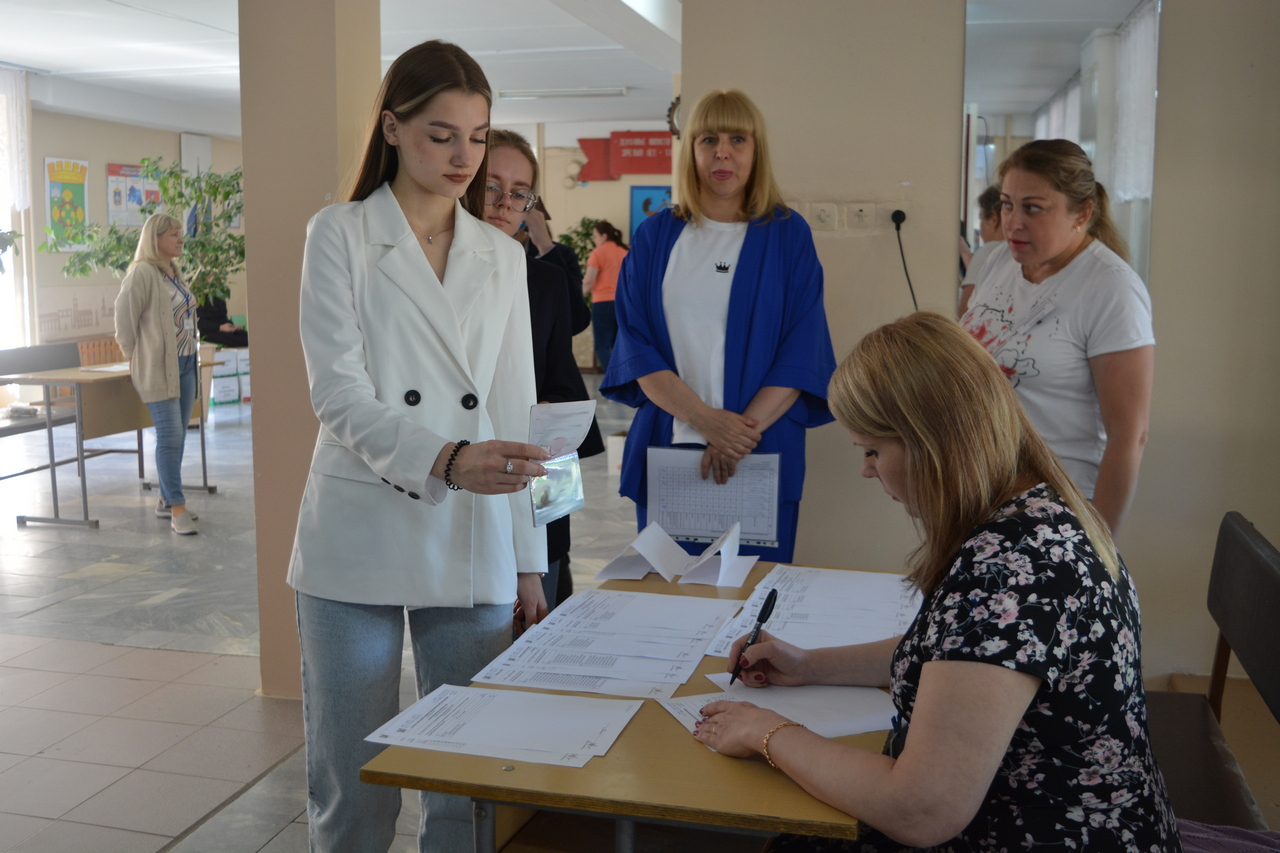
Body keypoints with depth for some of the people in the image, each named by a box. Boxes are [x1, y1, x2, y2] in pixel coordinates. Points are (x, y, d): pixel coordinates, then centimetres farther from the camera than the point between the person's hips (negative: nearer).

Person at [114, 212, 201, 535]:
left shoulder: (174, 273, 16)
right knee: (169, 435, -9)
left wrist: (192, 352, 14)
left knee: (177, 435, 11)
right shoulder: (143, 272, -10)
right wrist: (134, 355, -5)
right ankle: (176, 508, -7)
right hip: (158, 366, -8)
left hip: (184, 364, 8)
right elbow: (125, 316, -13)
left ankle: (166, 501, 21)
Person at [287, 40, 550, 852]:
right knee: (354, 784, 5)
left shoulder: (504, 256, 13)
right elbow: (340, 397, -9)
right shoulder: (340, 236, 1)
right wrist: (447, 461, -26)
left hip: (473, 545, 3)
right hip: (363, 537, -3)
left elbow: (515, 412, 12)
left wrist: (529, 561, 9)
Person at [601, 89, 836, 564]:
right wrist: (706, 419, -14)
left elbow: (802, 350, -3)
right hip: (666, 448, 2)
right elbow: (635, 342, 0)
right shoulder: (656, 236, 7)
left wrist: (745, 429, -16)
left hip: (762, 453, -1)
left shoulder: (787, 236, 4)